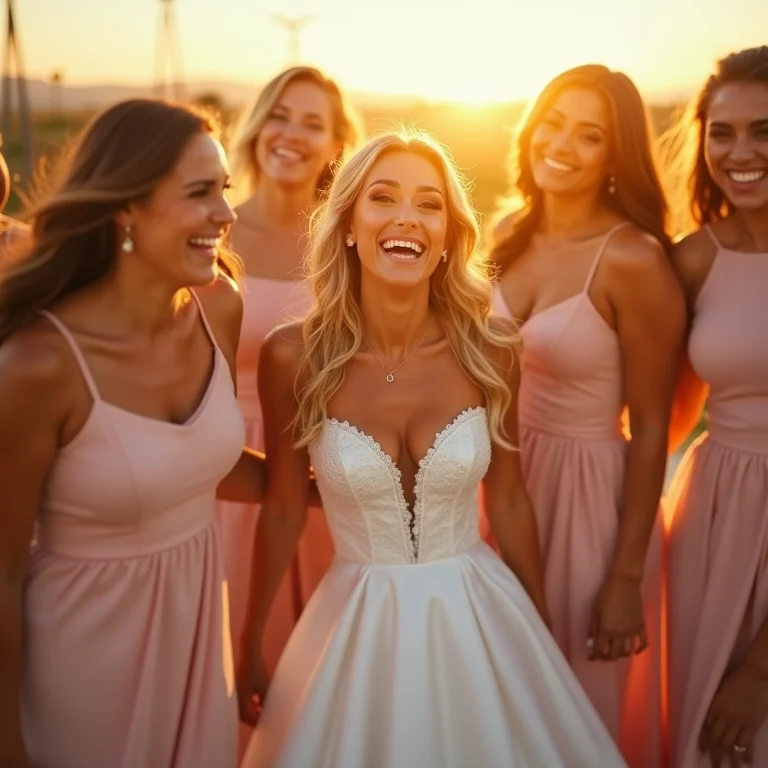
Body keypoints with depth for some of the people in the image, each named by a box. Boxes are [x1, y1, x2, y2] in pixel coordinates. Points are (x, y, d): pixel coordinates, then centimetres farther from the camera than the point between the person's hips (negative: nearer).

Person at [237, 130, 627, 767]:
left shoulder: (489, 347, -11)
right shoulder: (293, 356, -14)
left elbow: (508, 500, 1)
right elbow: (282, 511, -2)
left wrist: (545, 639, 10)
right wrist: (251, 649, 8)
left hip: (480, 620, 1)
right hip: (359, 627, -1)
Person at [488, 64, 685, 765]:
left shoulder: (634, 261, -19)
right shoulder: (508, 231, -1)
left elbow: (651, 430, -15)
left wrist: (627, 578, -13)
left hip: (586, 489, -5)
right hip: (502, 478, 6)